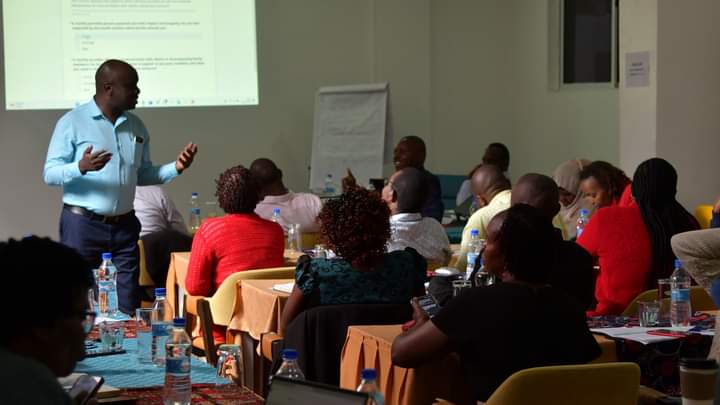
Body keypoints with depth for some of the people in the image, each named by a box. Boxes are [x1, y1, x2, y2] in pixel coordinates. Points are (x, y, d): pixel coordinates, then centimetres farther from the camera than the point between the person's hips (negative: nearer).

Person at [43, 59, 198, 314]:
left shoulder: (136, 126, 12)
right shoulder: (72, 123, -5)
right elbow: (50, 174, -8)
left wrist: (175, 168, 1)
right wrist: (81, 167, -27)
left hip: (124, 226, 5)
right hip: (82, 225, -5)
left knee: (127, 307, 5)